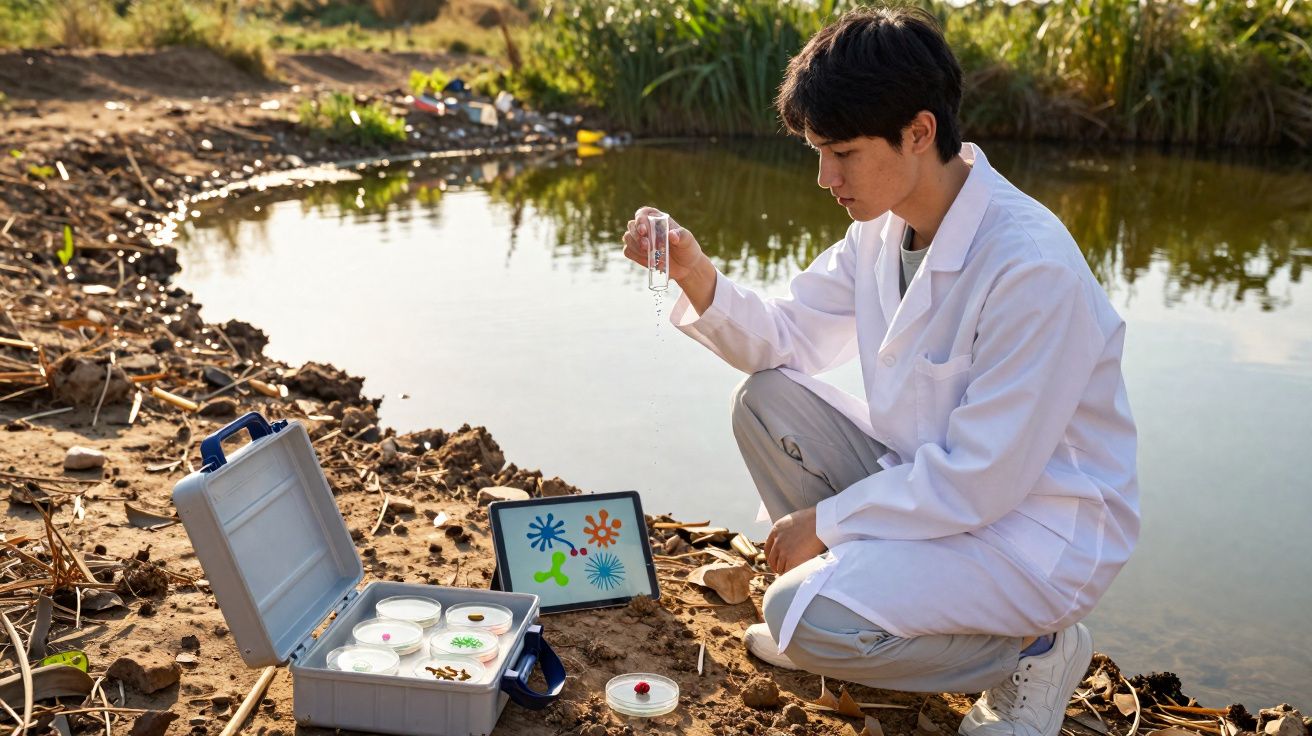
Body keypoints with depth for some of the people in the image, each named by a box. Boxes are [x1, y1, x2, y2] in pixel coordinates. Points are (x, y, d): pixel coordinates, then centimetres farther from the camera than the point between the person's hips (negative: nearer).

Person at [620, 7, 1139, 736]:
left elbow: (980, 482, -27)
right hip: (937, 477, 8)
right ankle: (848, 574, 12)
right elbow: (784, 340, 5)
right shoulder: (883, 228, -3)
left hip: (1040, 529, -8)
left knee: (806, 619, -23)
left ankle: (1031, 650, -1)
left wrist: (826, 520, -16)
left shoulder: (1032, 266, -29)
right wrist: (698, 276, -14)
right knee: (767, 401, -2)